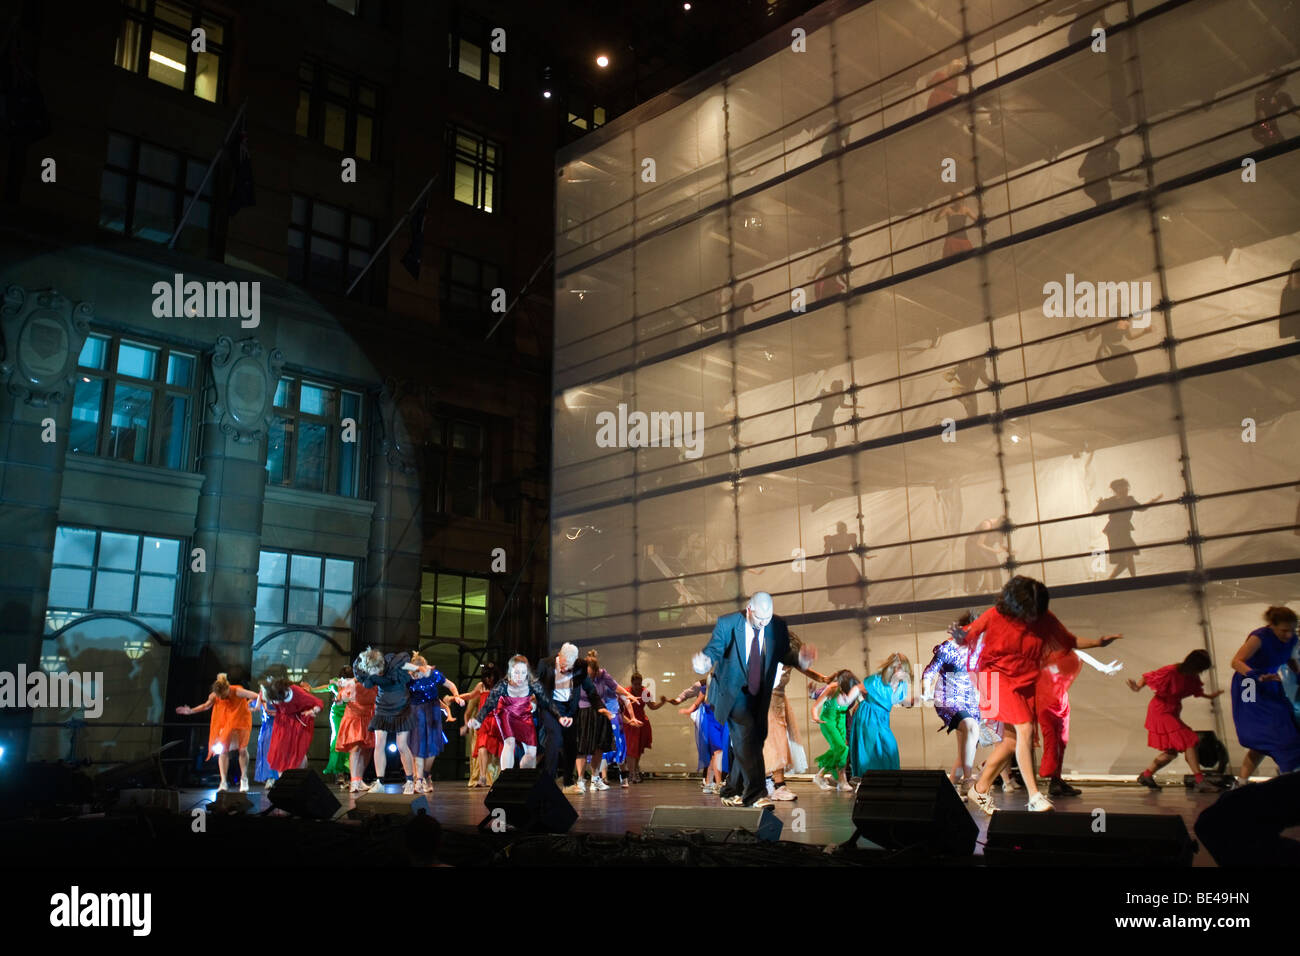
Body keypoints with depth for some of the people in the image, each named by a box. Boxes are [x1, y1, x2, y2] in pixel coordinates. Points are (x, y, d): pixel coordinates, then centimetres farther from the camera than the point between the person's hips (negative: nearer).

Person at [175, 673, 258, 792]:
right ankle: (223, 782, -6)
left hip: (241, 721, -3)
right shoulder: (214, 696, -14)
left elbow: (256, 696, -25)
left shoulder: (237, 692, -28)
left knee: (242, 749, -6)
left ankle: (244, 779, 11)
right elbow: (206, 706, 8)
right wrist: (190, 711, 5)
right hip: (225, 723, 3)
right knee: (223, 750, -9)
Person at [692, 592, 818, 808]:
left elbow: (784, 653, 1)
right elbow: (714, 649, -10)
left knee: (751, 741, 7)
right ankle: (755, 793, -22)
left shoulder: (778, 626, -2)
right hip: (734, 692, -4)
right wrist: (705, 661, -33)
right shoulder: (726, 623, -12)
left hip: (760, 695, 4)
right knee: (746, 734, -20)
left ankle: (732, 792, 24)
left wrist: (799, 657, -22)